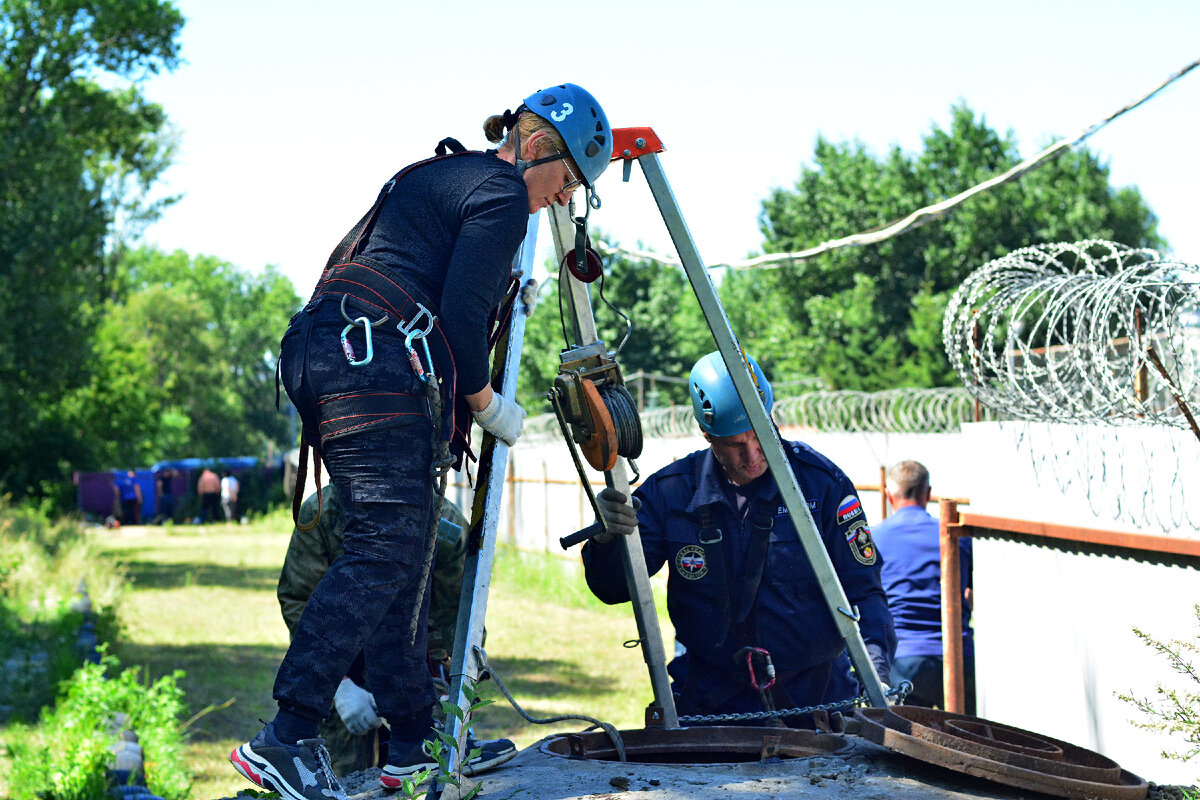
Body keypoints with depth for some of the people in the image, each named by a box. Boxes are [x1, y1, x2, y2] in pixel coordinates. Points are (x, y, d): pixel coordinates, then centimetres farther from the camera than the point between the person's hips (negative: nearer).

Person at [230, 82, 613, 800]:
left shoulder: (435, 174, 28)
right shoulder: (502, 192, -1)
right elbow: (460, 314, -12)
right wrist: (486, 401, 0)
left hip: (325, 356, 10)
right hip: (381, 369, -10)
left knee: (404, 551, 10)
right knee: (390, 543, -14)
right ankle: (285, 740, -22)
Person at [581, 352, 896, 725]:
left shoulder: (821, 481, -4)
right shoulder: (671, 491, -1)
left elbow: (862, 592, -2)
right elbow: (612, 588, 3)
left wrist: (875, 670, -19)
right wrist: (606, 539, -20)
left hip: (813, 696, -1)